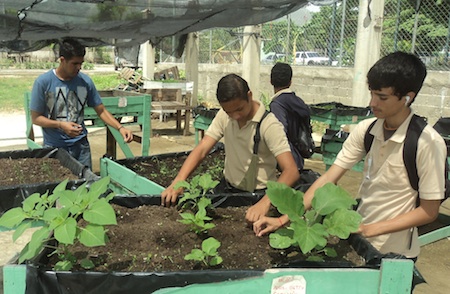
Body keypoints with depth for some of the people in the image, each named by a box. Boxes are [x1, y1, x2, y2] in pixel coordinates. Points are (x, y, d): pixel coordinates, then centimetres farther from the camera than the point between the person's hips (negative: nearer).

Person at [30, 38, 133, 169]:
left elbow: (101, 111, 3)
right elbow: (35, 118, -5)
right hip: (54, 147, -2)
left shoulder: (86, 81, -2)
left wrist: (120, 127, -12)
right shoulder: (43, 82, -9)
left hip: (81, 146, 2)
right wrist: (61, 125, -20)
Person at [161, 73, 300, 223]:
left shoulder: (269, 124, -20)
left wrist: (265, 202, -44)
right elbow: (201, 150, -9)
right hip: (227, 188, 4)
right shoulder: (224, 115, -4)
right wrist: (177, 182, -24)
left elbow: (291, 171, -29)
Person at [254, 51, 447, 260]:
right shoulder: (365, 129, -7)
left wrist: (369, 229, -22)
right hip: (358, 236, 5)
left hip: (393, 253, -4)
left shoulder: (427, 143, -21)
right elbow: (328, 179, -10)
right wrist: (283, 219, -17)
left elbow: (429, 211, -15)